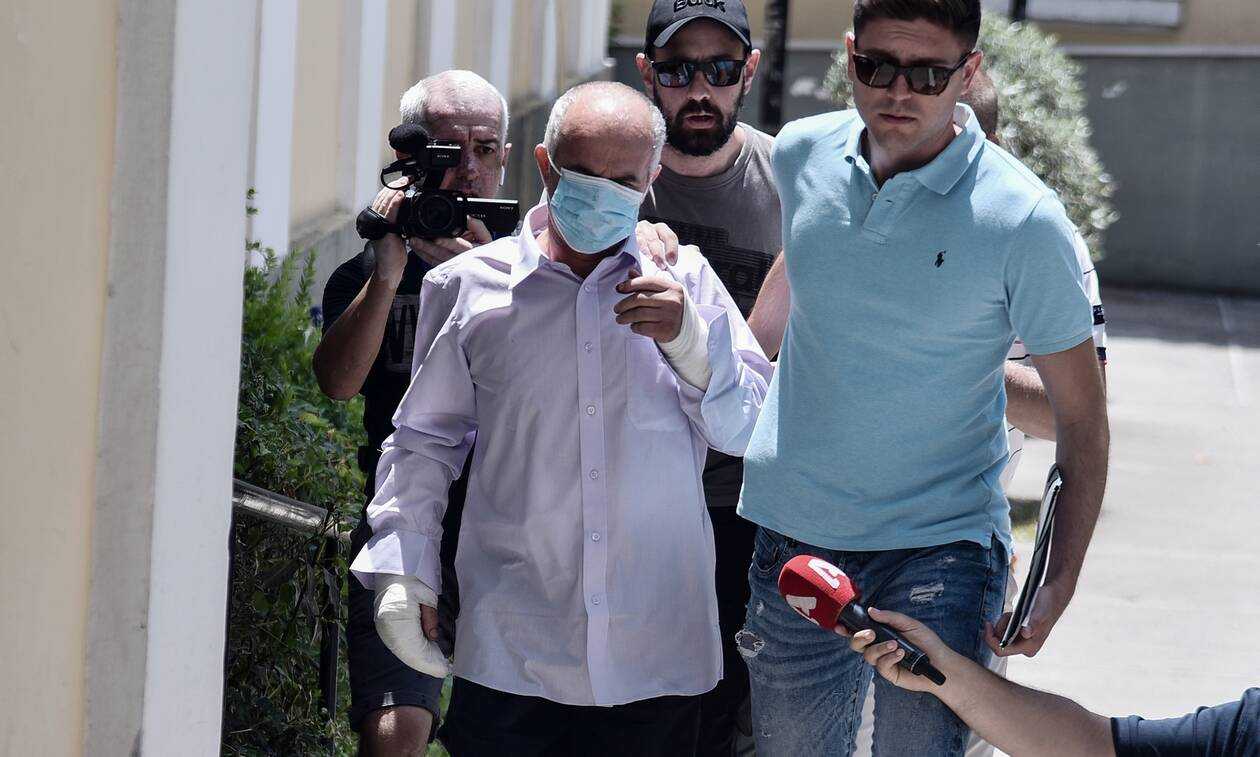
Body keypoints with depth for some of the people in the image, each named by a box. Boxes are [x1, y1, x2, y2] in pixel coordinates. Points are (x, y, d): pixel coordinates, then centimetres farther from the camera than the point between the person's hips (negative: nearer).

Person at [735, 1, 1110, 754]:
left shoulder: (1024, 221, -14)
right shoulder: (800, 156, -2)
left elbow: (1082, 416, -8)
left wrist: (1061, 580, -12)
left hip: (941, 544, -4)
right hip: (796, 532, 4)